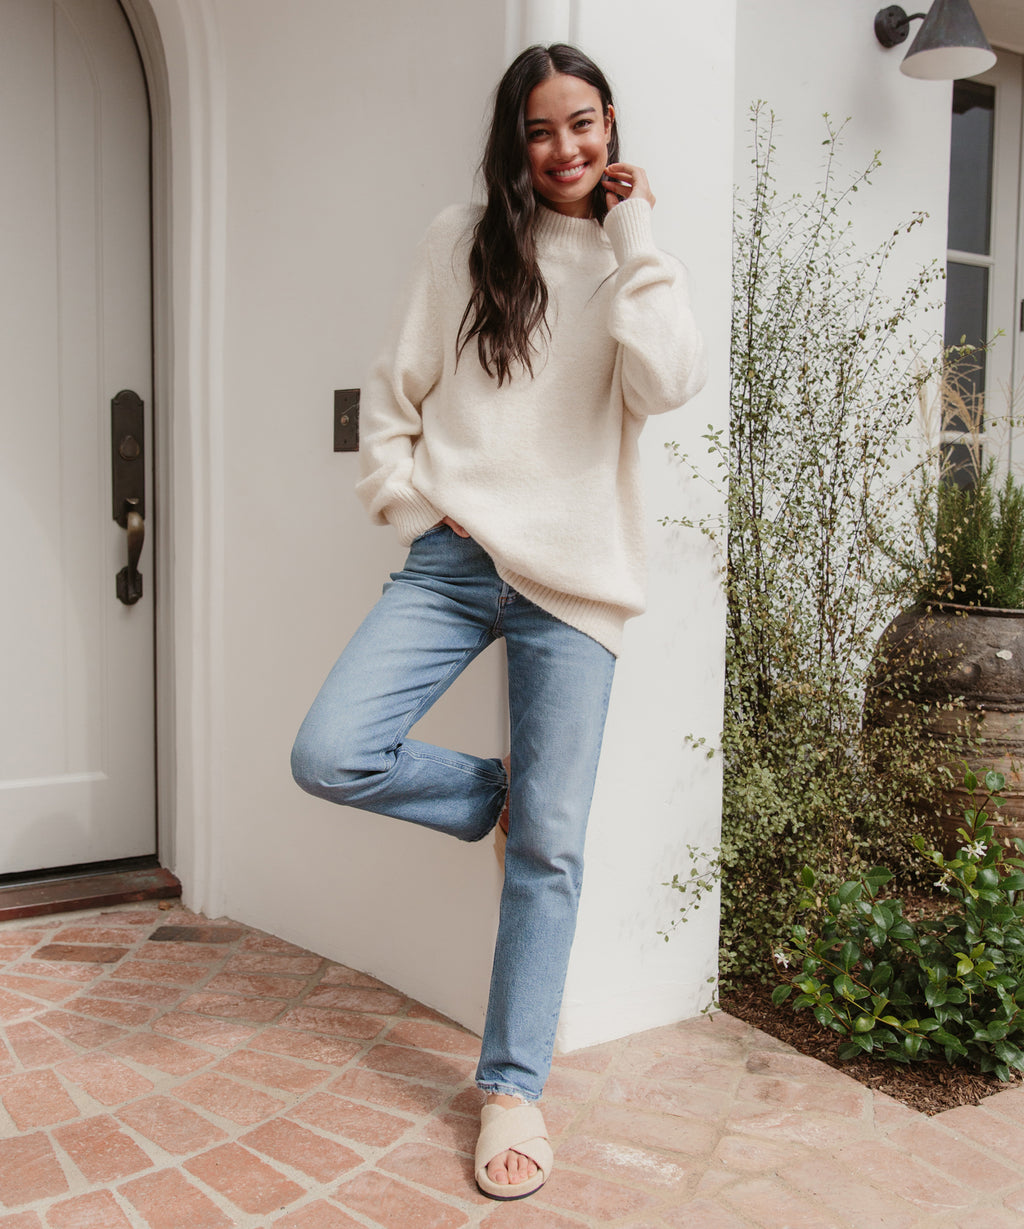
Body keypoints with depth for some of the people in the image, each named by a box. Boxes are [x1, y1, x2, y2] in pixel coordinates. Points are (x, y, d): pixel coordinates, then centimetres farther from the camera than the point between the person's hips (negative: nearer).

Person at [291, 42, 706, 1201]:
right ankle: (490, 792, 15)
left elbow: (666, 386, -12)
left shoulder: (636, 265, 8)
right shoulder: (462, 241, 9)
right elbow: (395, 386, 11)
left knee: (549, 850, 1)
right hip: (455, 559, 1)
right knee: (330, 756, -16)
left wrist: (633, 235, -6)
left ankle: (514, 1085, 18)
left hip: (573, 581, -1)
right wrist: (410, 506, 1)